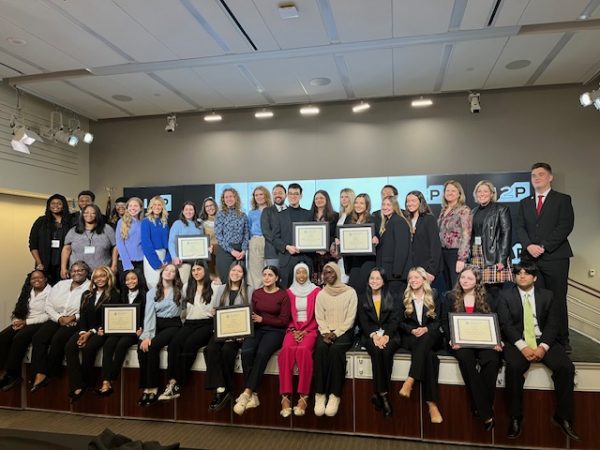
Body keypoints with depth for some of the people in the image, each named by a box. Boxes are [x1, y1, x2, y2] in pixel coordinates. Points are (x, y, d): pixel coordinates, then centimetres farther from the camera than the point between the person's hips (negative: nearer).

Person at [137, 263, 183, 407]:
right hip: (156, 325, 3)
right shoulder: (152, 292, 6)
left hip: (173, 325, -3)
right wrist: (147, 335, -16)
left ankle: (153, 388, -21)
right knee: (142, 347, -27)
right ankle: (146, 388, -21)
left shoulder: (180, 290, 4)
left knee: (153, 346, -29)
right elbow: (149, 314, -4)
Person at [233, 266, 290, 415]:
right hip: (257, 329, 4)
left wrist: (262, 319, -11)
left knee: (262, 353, -33)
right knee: (246, 351, -28)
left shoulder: (283, 295, -2)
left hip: (275, 331, -3)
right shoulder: (256, 293, 13)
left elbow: (284, 321, -5)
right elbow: (252, 314, 14)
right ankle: (252, 395, -22)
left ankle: (246, 393, -25)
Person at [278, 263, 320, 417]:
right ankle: (286, 396, -30)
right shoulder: (289, 292, 13)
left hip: (310, 329, -2)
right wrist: (294, 330, -5)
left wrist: (305, 331, -9)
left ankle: (304, 397, -31)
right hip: (293, 329, 2)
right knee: (286, 350, -30)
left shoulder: (316, 290, 6)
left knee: (303, 350, -34)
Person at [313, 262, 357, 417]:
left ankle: (334, 395, -27)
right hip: (326, 331, 2)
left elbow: (350, 318, -4)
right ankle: (320, 394, -27)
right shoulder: (321, 294, 10)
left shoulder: (350, 292, 1)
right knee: (320, 348, -31)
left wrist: (336, 333, -14)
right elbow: (319, 318, 5)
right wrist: (326, 333, -12)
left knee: (336, 349, -34)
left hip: (344, 331, -2)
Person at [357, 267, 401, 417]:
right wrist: (374, 335, -15)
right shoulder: (362, 299, 14)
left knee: (386, 351, -33)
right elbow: (363, 321, 3)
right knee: (376, 351, -33)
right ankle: (384, 394, -29)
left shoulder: (393, 299, 13)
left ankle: (379, 393, -26)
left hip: (389, 335, 0)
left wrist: (385, 336, -17)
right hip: (370, 336, 0)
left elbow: (395, 320, 1)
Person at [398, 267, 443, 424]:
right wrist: (412, 330, -13)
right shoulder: (404, 297, 9)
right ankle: (431, 403, -34)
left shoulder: (433, 295, 9)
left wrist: (426, 329, -16)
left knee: (425, 339, -38)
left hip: (430, 336, 0)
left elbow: (438, 321, 4)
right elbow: (401, 322, 8)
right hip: (410, 337, 0)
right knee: (428, 355, -32)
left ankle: (410, 381, -43)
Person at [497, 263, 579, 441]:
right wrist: (522, 346, -20)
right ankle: (515, 418, -15)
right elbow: (505, 324, -6)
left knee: (566, 367, -23)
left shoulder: (547, 295, 9)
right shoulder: (505, 295, 3)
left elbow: (553, 324, 1)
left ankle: (563, 416, -5)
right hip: (517, 342, -2)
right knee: (514, 368, -31)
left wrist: (543, 347, -16)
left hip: (544, 341, 2)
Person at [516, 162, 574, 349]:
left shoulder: (562, 199, 6)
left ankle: (562, 339, 9)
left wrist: (544, 246, -13)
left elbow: (566, 226, -6)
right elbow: (520, 228, 9)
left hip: (555, 257, -3)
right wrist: (529, 246, -10)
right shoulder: (525, 203, 18)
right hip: (531, 258, 3)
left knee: (558, 299, 0)